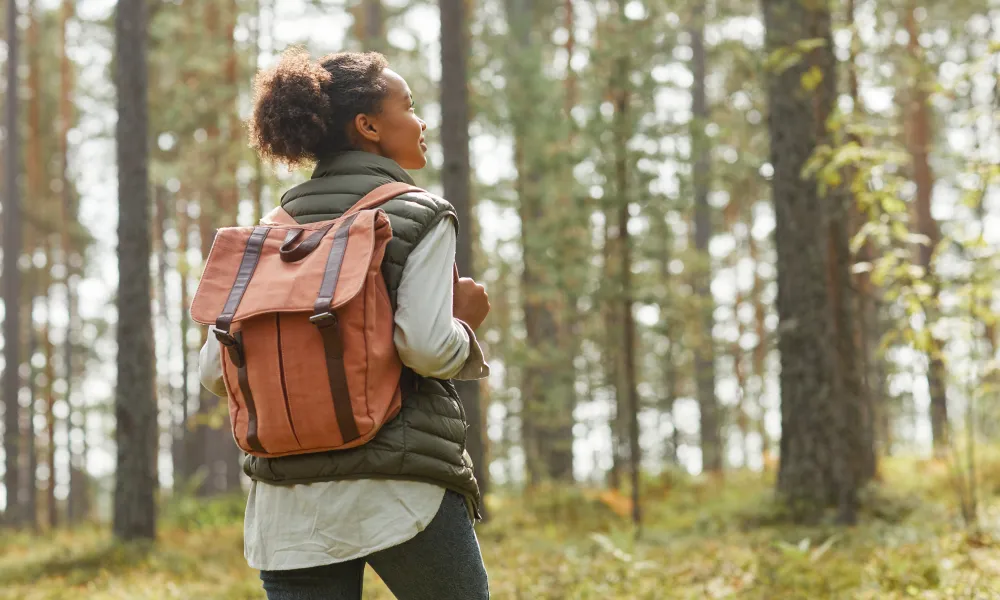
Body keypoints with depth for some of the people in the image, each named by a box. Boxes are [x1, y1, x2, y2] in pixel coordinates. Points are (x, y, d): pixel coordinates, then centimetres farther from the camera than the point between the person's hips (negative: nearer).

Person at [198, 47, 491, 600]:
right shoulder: (420, 216, -4)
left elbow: (216, 371, 8)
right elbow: (426, 347, -17)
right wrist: (465, 321, 4)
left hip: (288, 504, 5)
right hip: (400, 490, -5)